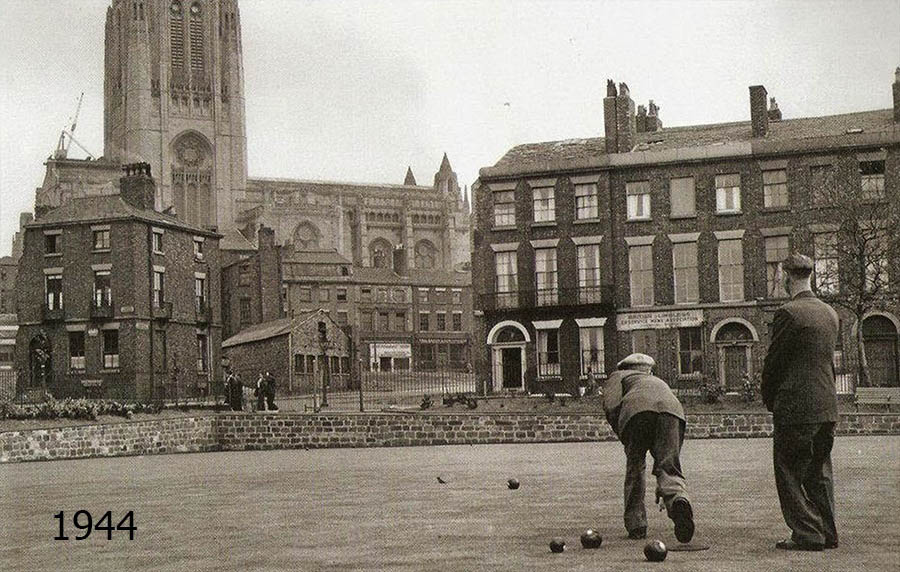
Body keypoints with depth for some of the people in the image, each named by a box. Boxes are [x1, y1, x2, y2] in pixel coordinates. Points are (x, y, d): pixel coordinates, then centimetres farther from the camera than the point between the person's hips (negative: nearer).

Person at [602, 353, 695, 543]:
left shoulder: (619, 376, 35)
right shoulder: (660, 382, 46)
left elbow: (611, 405, 9)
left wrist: (624, 437, 19)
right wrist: (662, 482, 48)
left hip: (637, 409, -3)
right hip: (673, 409, 3)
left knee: (635, 467, 13)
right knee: (669, 468, 1)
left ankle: (635, 525, 13)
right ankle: (679, 498, -31)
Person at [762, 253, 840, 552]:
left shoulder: (788, 313, -13)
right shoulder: (830, 313, 11)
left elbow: (773, 361, -9)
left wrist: (768, 399, 5)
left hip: (796, 406, -8)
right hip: (827, 406, 8)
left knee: (790, 472, 1)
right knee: (819, 471, 16)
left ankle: (807, 534, 1)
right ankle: (827, 533, 19)